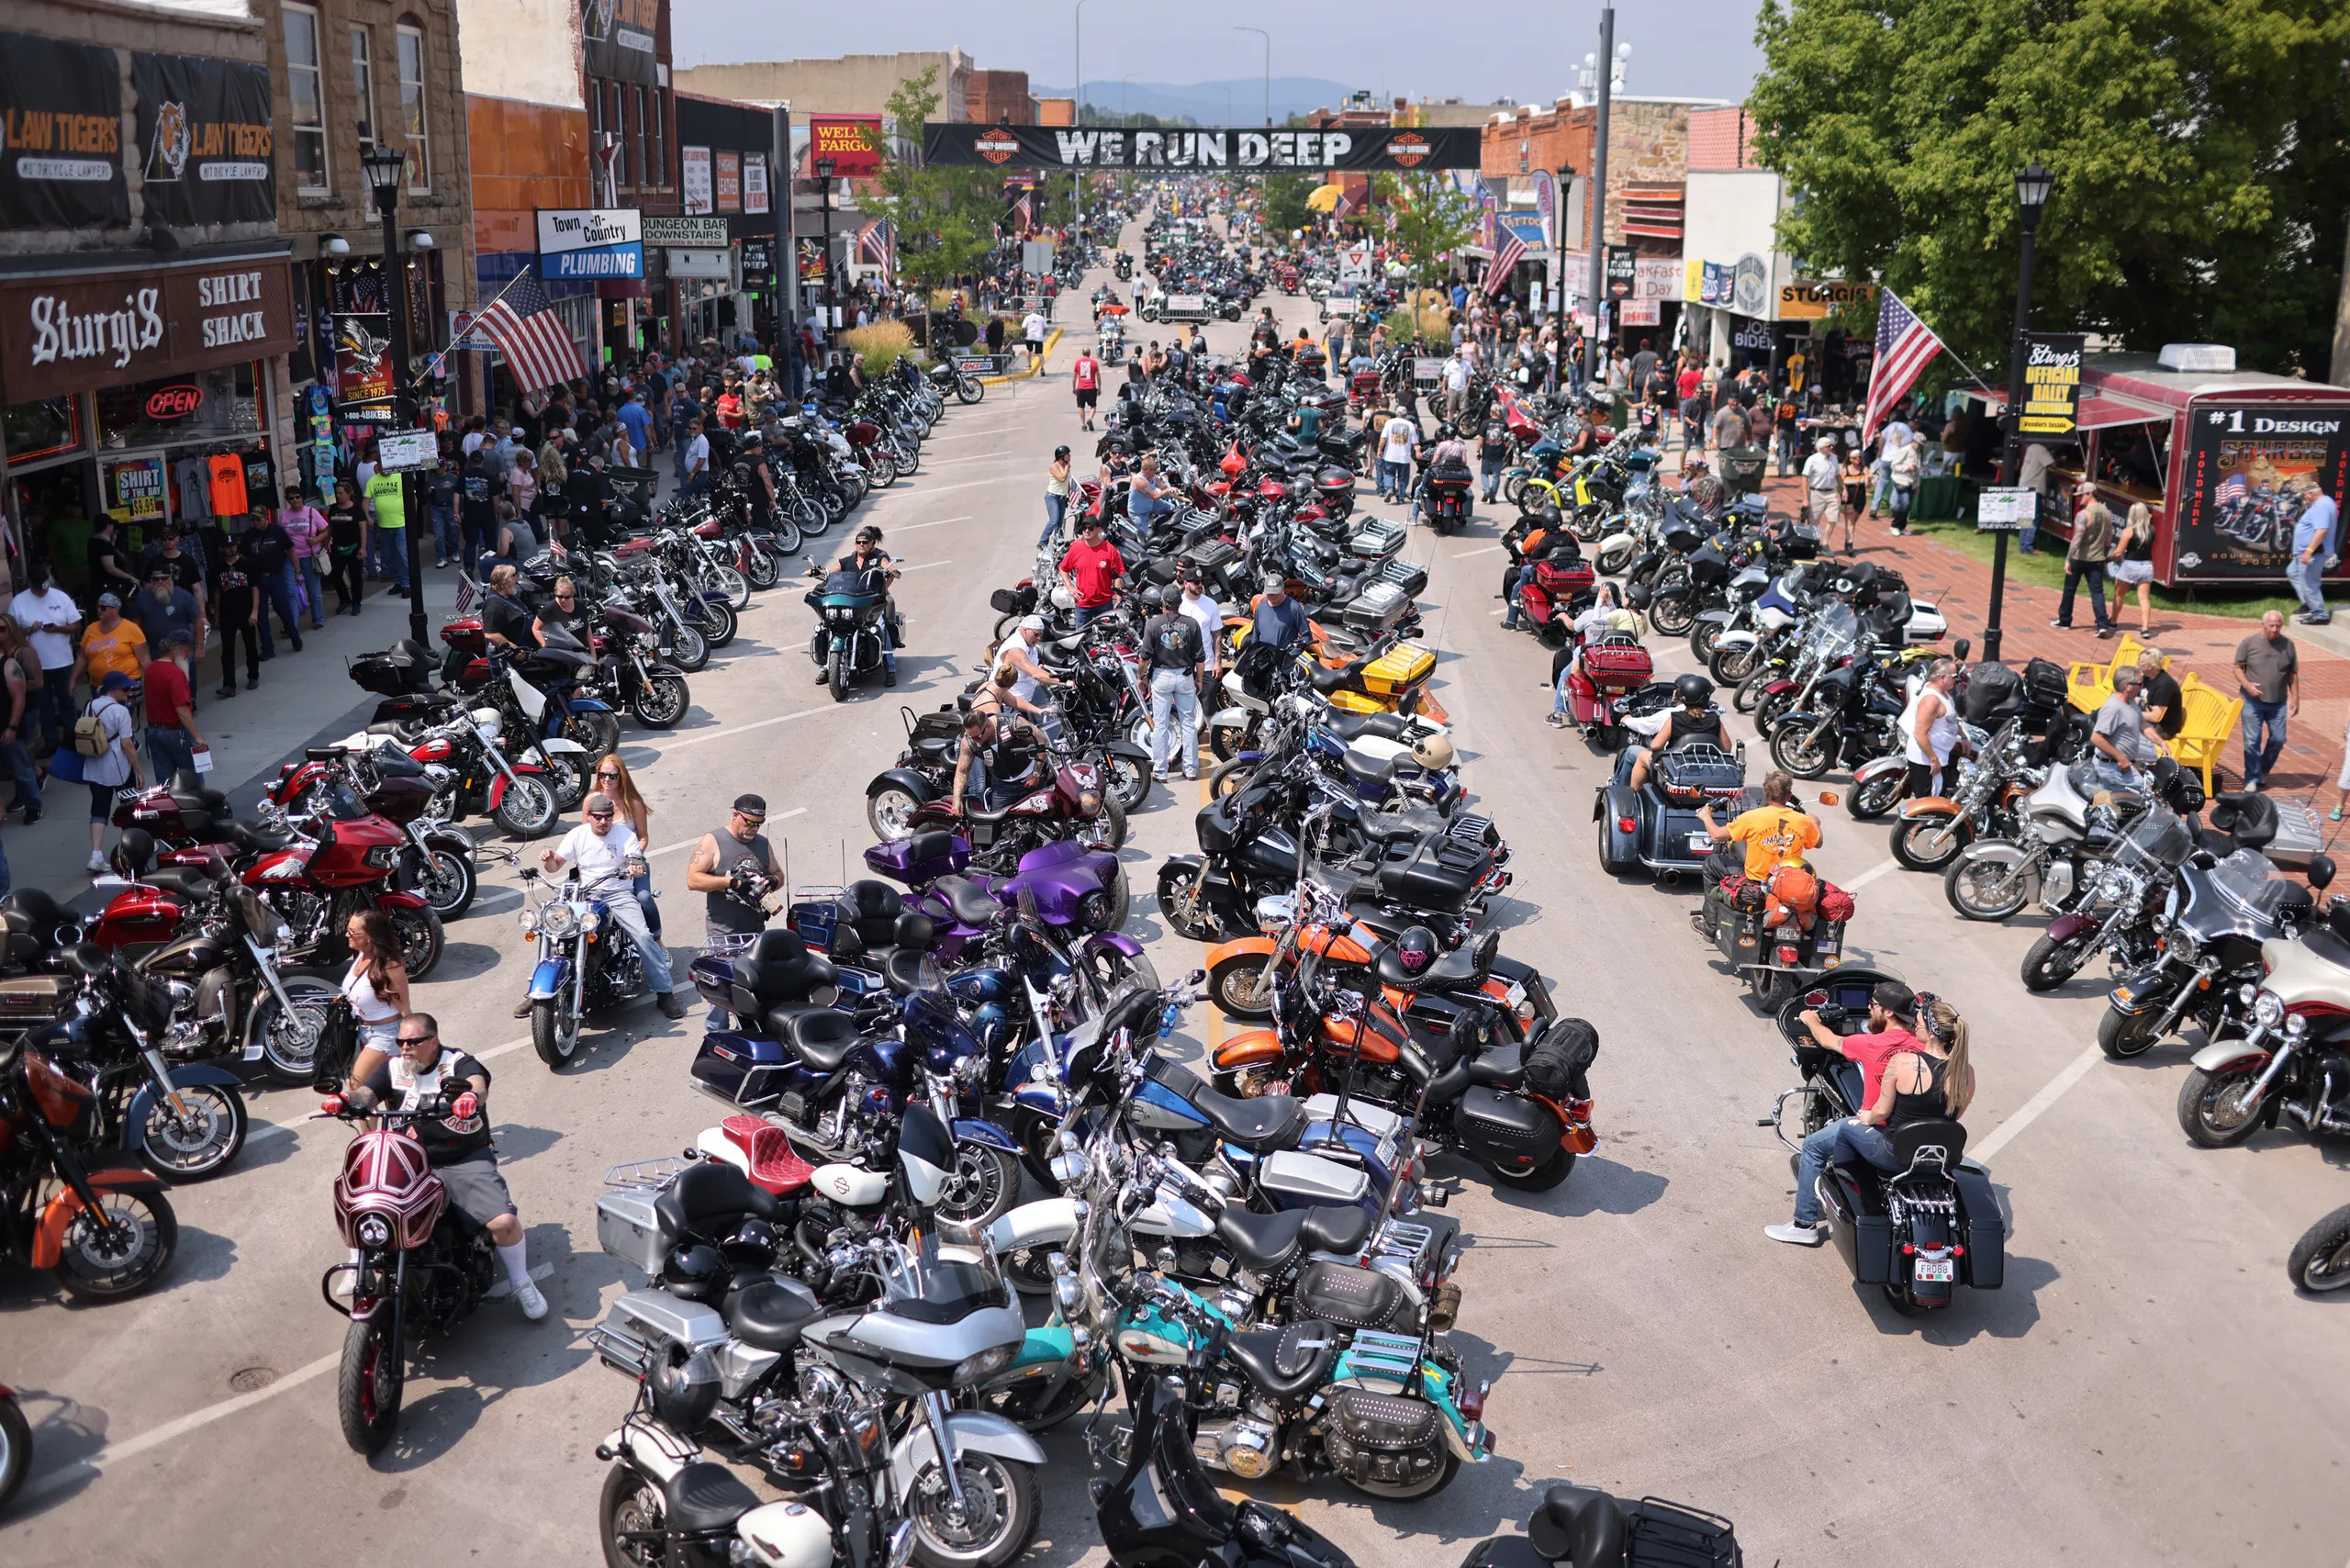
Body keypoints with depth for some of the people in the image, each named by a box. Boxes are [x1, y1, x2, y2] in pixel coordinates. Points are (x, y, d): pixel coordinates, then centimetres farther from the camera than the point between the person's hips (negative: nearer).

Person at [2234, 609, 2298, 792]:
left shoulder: (2288, 645, 4)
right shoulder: (2249, 643, -3)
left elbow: (2293, 674, 9)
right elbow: (2238, 668, 0)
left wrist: (2295, 698, 6)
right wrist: (2247, 685, -18)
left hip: (2278, 703, 3)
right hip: (2253, 702, -2)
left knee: (2278, 739, 5)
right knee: (2252, 741, -5)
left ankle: (2264, 770, 28)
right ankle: (2252, 779, 6)